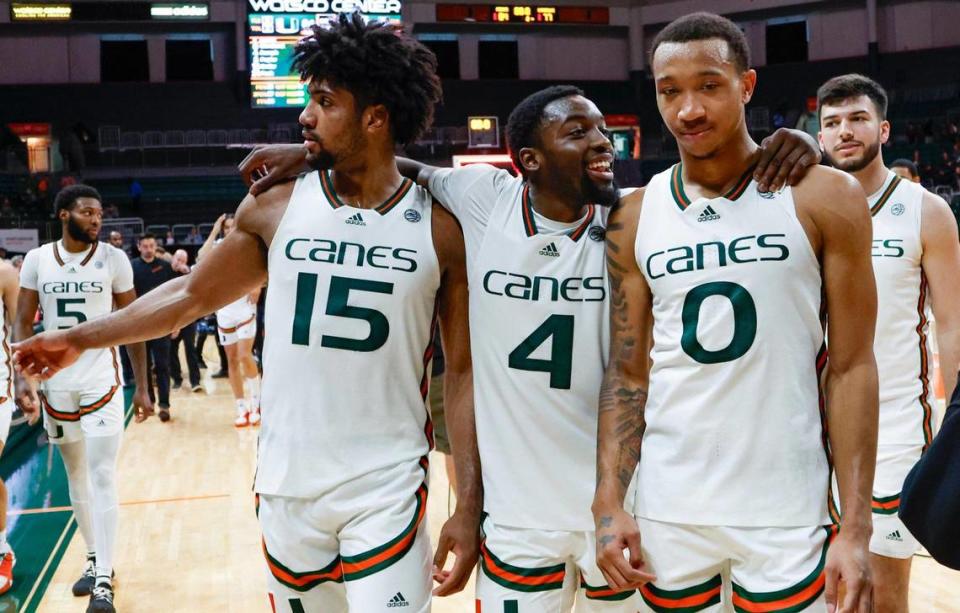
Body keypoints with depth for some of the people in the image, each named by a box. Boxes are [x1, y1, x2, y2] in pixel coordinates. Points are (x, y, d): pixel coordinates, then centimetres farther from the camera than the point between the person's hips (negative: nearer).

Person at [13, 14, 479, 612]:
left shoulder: (441, 229, -6)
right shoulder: (275, 208, -2)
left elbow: (463, 372, -3)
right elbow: (193, 293, 12)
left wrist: (468, 505, -6)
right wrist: (80, 338, 18)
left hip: (388, 491, -2)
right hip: (287, 486, 3)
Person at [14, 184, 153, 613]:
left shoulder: (113, 259, -4)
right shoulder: (37, 260, 0)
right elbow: (24, 324, 4)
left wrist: (142, 387, -2)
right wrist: (22, 378, -10)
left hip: (101, 380, -3)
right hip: (56, 383, 3)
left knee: (102, 476, -8)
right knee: (76, 475, 12)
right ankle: (95, 559, 27)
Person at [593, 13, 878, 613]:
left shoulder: (824, 198, -5)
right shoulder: (634, 219, 3)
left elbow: (852, 367, -5)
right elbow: (627, 373, 6)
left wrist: (856, 528, -9)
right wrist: (609, 504, -2)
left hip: (788, 517, -2)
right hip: (667, 515, 3)